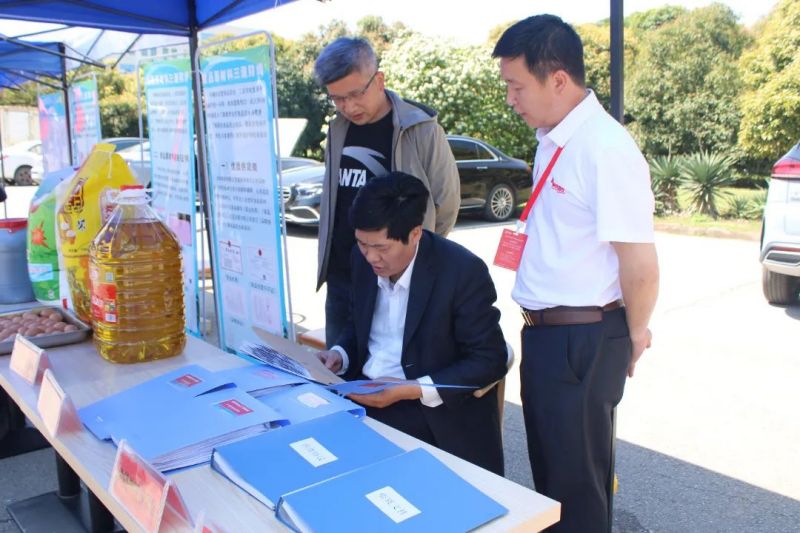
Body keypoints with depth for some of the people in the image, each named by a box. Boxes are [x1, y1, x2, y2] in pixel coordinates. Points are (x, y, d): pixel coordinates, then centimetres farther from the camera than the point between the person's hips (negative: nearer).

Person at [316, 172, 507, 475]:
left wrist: (411, 391, -22)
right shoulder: (364, 260, 0)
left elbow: (489, 360, -15)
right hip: (363, 393, 7)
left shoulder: (463, 271, -18)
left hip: (434, 413, -6)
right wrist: (340, 355, -6)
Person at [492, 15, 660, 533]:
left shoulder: (606, 149, -22)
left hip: (584, 340, -8)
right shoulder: (552, 140, 5)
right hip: (543, 332, 9)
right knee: (549, 469, 25)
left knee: (577, 481, 11)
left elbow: (641, 267, -20)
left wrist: (634, 336, -7)